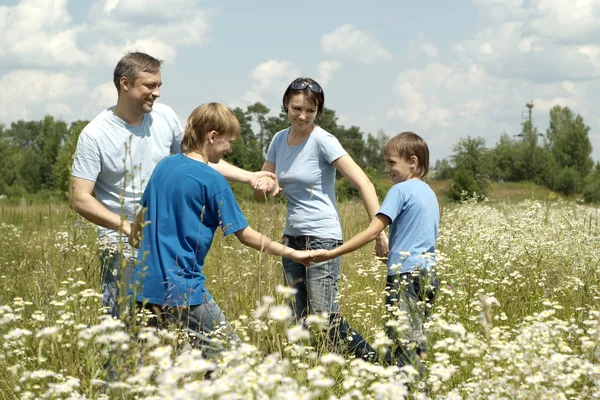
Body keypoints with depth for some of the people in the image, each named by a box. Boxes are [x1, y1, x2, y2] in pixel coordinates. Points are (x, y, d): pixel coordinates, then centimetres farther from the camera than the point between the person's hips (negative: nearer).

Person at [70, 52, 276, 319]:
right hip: (123, 244, -4)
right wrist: (129, 227, -22)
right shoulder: (94, 135, -12)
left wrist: (248, 177, 7)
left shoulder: (165, 117, 1)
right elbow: (79, 198, -14)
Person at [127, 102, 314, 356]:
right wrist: (291, 253, 4)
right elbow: (245, 235, -6)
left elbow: (142, 215, 22)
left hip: (145, 286, 8)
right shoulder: (212, 181, -11)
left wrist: (134, 240, 40)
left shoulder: (164, 166, 9)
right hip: (182, 291, -8)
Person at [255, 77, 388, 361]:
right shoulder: (279, 140, 7)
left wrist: (379, 233, -22)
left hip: (322, 238, -7)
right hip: (292, 238, 7)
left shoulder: (323, 141, -12)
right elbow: (261, 193, 11)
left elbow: (363, 184, -16)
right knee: (301, 323, 9)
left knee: (326, 320, -14)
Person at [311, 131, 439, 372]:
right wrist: (390, 253, 25)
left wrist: (331, 254, -13)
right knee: (417, 344, 10)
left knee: (404, 346, -12)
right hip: (429, 276, 9)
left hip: (406, 276, -9)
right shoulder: (429, 193, 17)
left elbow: (372, 232, -14)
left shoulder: (401, 190, -8)